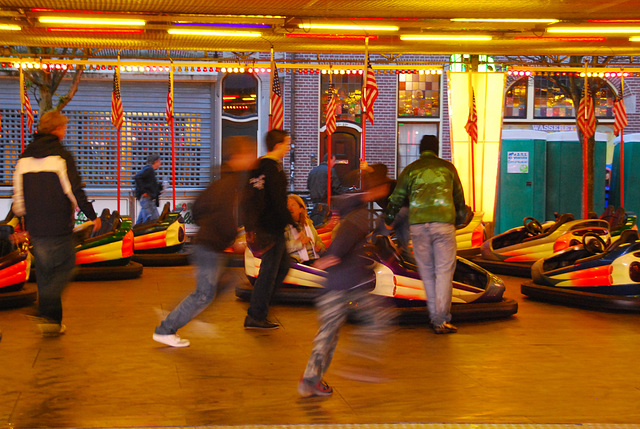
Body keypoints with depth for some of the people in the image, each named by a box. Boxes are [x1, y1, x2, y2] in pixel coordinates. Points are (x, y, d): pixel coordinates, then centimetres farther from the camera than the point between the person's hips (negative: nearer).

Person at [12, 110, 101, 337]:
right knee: (64, 267, 5)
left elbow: (18, 194, 11)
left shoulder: (24, 157, 8)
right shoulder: (61, 156, -11)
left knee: (44, 272, 14)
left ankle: (53, 322, 16)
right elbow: (75, 191, -12)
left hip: (35, 227, 6)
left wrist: (24, 221, 23)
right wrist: (92, 216, 0)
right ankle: (47, 314, -12)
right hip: (59, 226, -6)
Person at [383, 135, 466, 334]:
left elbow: (397, 197, 15)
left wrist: (388, 217, 32)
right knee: (444, 271, 0)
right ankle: (441, 320, -5)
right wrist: (460, 215, 40)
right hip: (443, 222, -1)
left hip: (418, 224, 1)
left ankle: (434, 316, 15)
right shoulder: (447, 167, 12)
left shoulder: (410, 169, 11)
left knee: (427, 271, 11)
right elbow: (458, 196, 21)